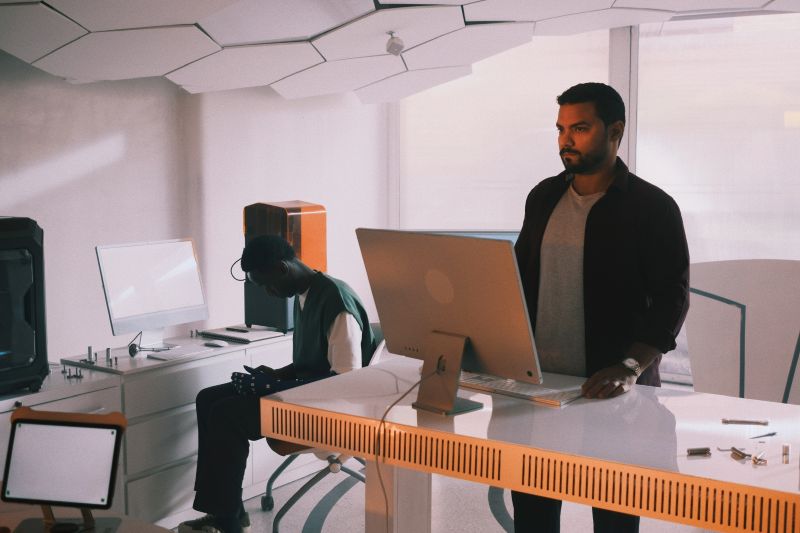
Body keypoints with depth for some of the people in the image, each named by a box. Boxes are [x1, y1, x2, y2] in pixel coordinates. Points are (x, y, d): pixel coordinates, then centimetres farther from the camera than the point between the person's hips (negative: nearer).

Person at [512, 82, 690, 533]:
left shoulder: (652, 207, -6)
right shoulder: (544, 197, 10)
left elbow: (671, 298, -10)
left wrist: (630, 368, -24)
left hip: (611, 390, -4)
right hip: (537, 381, 4)